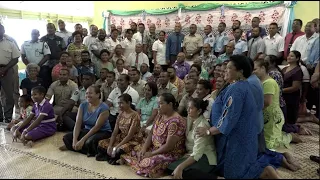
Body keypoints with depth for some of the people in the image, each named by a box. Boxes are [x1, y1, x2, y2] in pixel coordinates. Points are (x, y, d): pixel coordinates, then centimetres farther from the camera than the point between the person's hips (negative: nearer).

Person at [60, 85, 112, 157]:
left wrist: (82, 140, -28)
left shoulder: (103, 108, -19)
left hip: (102, 132, -5)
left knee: (89, 142, -35)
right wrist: (74, 140, -20)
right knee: (66, 138, -11)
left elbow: (97, 127, -24)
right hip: (87, 130, 6)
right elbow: (78, 124, -7)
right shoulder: (83, 105, -1)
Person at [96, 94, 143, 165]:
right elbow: (115, 132, -1)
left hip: (133, 140, -7)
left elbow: (130, 136, -23)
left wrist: (116, 147, -25)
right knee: (101, 144, -9)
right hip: (121, 138, 7)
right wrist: (110, 146, -15)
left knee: (119, 150, -34)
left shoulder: (135, 116, -20)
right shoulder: (121, 114, 2)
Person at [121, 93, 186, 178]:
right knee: (135, 150, 1)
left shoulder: (175, 122, -25)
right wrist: (144, 149, -7)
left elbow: (169, 146, -25)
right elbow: (151, 133, 6)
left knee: (149, 163, -30)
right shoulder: (160, 115, 3)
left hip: (170, 153, -9)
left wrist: (151, 154, -16)